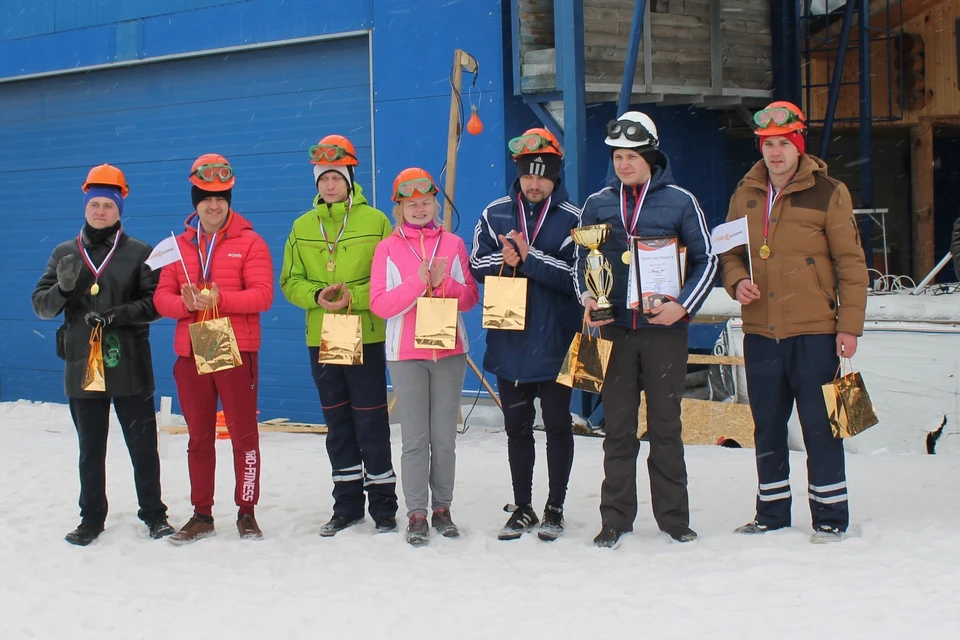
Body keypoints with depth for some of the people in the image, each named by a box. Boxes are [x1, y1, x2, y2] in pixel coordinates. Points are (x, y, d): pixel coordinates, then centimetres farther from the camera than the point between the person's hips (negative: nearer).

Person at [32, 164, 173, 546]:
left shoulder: (140, 253, 0)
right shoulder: (64, 253, 8)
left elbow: (155, 303, -7)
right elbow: (41, 306, 5)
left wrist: (115, 315, -20)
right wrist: (62, 288, -15)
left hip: (129, 366, -2)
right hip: (81, 365, 3)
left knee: (143, 444, 4)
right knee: (90, 448, 11)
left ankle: (153, 514, 17)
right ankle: (91, 517, 21)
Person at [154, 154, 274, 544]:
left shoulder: (249, 242, 0)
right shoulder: (179, 245, 11)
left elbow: (262, 294, -9)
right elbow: (162, 297, 6)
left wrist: (220, 298, -21)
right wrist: (186, 303, -16)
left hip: (237, 351, -3)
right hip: (190, 353, 4)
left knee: (243, 433, -1)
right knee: (199, 436, 10)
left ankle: (247, 512, 9)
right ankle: (202, 514, 18)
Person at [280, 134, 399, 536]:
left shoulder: (375, 221, -2)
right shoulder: (302, 227, 9)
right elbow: (290, 282, 8)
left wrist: (354, 297, -19)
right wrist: (317, 296, -10)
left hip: (366, 335, -4)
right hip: (320, 337, 4)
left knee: (371, 421, -1)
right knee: (337, 423, 11)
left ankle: (383, 505, 10)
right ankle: (347, 505, 21)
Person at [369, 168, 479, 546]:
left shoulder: (453, 244, 8)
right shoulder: (388, 248, 3)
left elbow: (471, 298, 7)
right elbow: (379, 304, -5)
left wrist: (444, 283, -12)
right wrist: (418, 282, -15)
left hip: (449, 351, 2)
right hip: (406, 354, -2)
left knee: (445, 437, 5)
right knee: (415, 438, -2)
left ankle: (442, 508, 14)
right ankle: (416, 514, 3)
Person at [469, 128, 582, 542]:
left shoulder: (571, 219, -5)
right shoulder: (494, 215, 6)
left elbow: (576, 275, -15)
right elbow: (476, 265, 3)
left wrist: (530, 258, -21)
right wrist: (505, 260, -16)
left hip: (554, 343, -3)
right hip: (508, 341, 3)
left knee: (557, 425, 7)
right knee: (517, 427, 12)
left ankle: (555, 508, 20)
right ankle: (522, 508, 24)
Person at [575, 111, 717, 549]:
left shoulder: (680, 201, 0)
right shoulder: (597, 204, 8)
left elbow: (706, 260, 3)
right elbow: (582, 259, 15)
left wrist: (683, 305, -10)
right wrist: (587, 297, -4)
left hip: (665, 329, -2)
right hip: (615, 328, 2)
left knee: (666, 425, 5)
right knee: (618, 427, 6)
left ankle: (673, 517, 15)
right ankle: (616, 518, 14)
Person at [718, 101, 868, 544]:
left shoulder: (828, 193, -4)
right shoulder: (745, 194, 9)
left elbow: (850, 262, -4)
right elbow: (731, 252, 18)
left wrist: (850, 325, -9)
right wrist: (737, 281, -5)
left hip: (813, 332, -4)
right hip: (760, 332, 5)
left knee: (819, 426, -1)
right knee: (767, 428, 13)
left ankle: (830, 516, 10)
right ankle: (772, 512, 25)